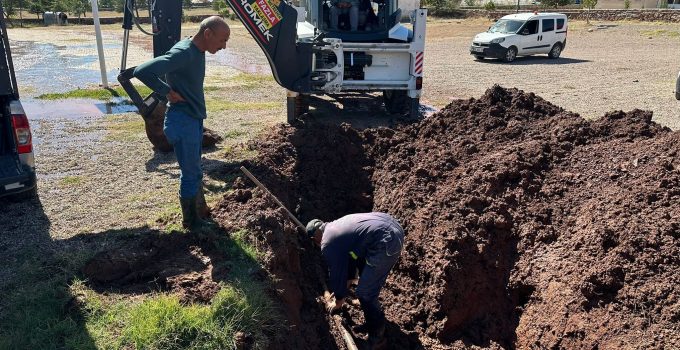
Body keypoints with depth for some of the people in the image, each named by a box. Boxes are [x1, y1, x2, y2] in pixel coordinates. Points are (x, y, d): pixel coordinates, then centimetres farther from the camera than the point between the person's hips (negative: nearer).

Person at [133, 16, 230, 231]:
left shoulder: (198, 51, 7)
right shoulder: (183, 53, -22)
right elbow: (142, 71, -30)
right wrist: (167, 92, -20)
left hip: (195, 119, 9)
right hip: (183, 122, -9)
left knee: (194, 172, 18)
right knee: (191, 174, 3)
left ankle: (198, 213, 32)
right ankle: (191, 222, 19)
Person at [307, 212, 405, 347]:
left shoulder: (327, 245, -1)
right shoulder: (335, 226, 25)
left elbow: (337, 273, 10)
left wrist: (338, 302, 28)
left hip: (386, 242, -10)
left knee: (365, 293, 4)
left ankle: (377, 334, 21)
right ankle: (373, 322, 40)